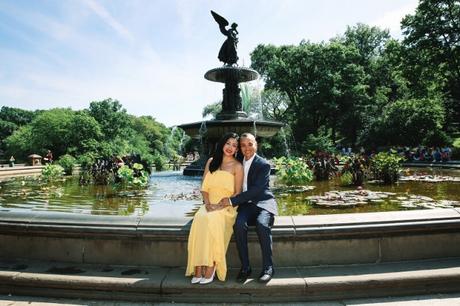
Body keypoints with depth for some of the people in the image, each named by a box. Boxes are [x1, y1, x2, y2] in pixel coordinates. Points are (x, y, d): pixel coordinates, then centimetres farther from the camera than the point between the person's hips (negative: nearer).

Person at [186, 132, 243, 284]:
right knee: (199, 219, -29)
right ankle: (198, 269, -27)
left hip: (227, 207, -3)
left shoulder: (237, 166, 2)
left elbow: (238, 193, -2)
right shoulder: (211, 162, 14)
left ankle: (211, 268, -25)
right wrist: (207, 203, -5)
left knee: (212, 220, -34)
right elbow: (204, 187, 12)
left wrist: (221, 205, -15)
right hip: (210, 205, 3)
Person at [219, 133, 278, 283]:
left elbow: (255, 190, -18)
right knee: (239, 224, -28)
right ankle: (245, 267, -14)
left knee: (262, 224, -34)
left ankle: (268, 267, -15)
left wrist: (232, 200, -21)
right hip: (246, 204, 4)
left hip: (263, 203, -3)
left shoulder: (263, 165, -9)